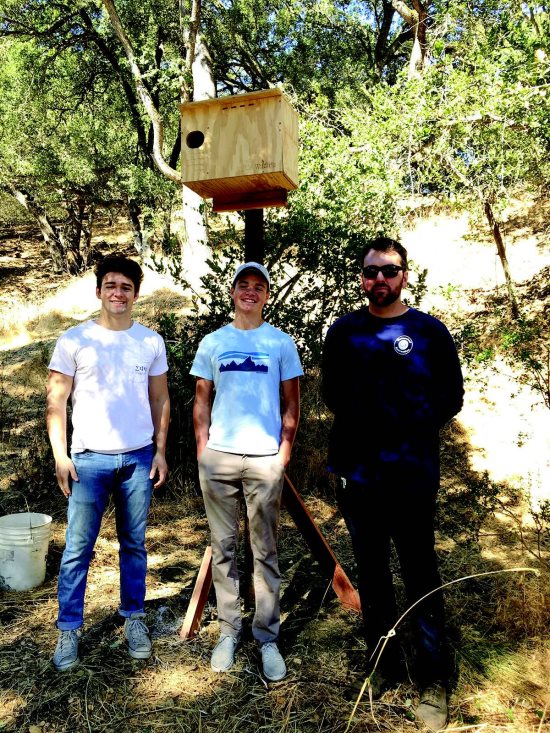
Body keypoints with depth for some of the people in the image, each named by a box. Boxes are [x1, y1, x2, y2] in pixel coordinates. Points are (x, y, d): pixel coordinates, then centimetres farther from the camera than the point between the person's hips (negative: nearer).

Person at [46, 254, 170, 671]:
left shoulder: (151, 342, 4)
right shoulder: (74, 340, -2)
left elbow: (160, 401, 9)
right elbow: (57, 401, 0)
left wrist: (160, 451, 4)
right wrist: (60, 455, -7)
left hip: (139, 458, 2)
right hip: (89, 459, -1)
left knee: (134, 544, 12)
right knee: (78, 548, 5)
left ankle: (134, 619, 28)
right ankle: (69, 630, 21)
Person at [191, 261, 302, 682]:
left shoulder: (281, 343, 5)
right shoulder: (212, 343, 9)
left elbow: (291, 404, 6)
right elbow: (202, 401, 10)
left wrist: (285, 451, -2)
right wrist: (202, 450, 2)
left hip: (265, 459, -1)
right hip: (218, 457, 2)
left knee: (265, 551, 6)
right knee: (224, 547, 10)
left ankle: (267, 637, 19)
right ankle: (229, 631, 24)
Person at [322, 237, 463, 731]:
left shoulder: (429, 330, 0)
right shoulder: (344, 331, 7)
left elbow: (451, 395, 0)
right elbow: (332, 393, 9)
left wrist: (414, 425, -10)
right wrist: (361, 422, -4)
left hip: (412, 475, -2)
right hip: (357, 472, 3)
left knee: (421, 575, 7)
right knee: (371, 571, 14)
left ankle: (434, 680, 23)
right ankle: (383, 662, 32)